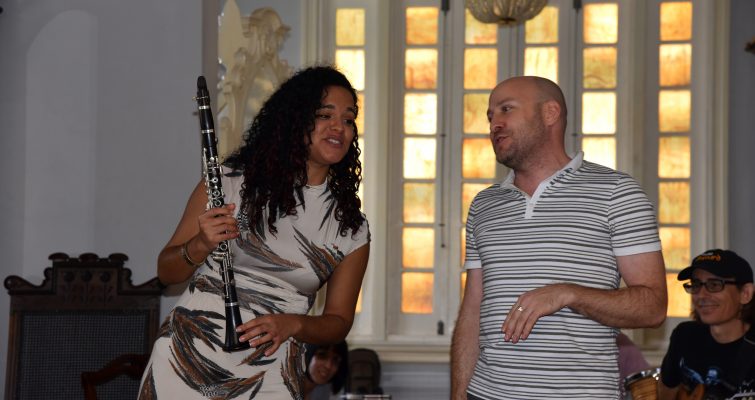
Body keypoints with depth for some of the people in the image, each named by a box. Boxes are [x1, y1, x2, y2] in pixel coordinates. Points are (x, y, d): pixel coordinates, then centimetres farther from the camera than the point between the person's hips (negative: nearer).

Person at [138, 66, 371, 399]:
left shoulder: (352, 229, 4)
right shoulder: (230, 181, -1)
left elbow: (339, 321, 9)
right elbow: (167, 272, 4)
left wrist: (292, 323, -11)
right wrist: (199, 246, -17)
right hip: (185, 358, -1)